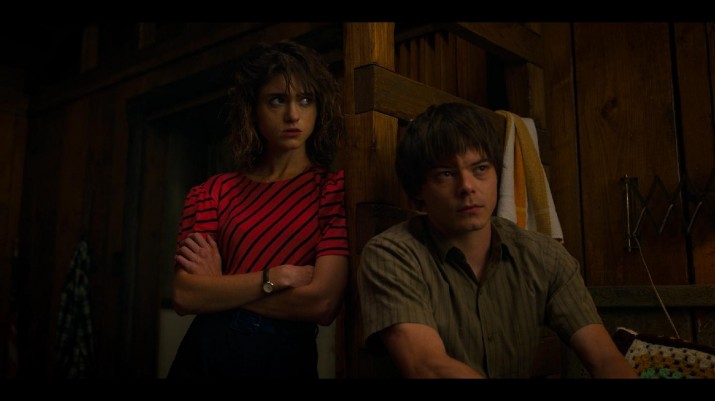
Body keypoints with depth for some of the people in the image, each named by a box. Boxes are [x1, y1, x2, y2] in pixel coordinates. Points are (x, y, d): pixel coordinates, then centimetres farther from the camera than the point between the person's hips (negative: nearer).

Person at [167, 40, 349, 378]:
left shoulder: (335, 187, -7)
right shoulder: (213, 192, 0)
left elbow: (322, 303, -17)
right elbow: (184, 296, -8)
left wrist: (219, 287, -9)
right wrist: (276, 277, -17)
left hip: (287, 357, -2)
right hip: (206, 354, 2)